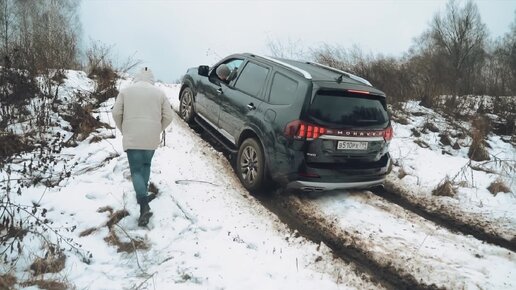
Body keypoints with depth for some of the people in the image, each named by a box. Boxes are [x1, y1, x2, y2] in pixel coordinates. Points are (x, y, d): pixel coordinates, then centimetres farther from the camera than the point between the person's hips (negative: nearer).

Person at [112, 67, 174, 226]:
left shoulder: (126, 91, 4)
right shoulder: (159, 93, 6)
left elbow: (116, 113, -1)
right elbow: (168, 117, 3)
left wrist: (123, 130, 15)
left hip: (131, 138, -2)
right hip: (151, 139, 2)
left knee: (136, 170, 0)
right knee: (146, 165, 24)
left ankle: (144, 205, -14)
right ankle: (142, 194, 30)